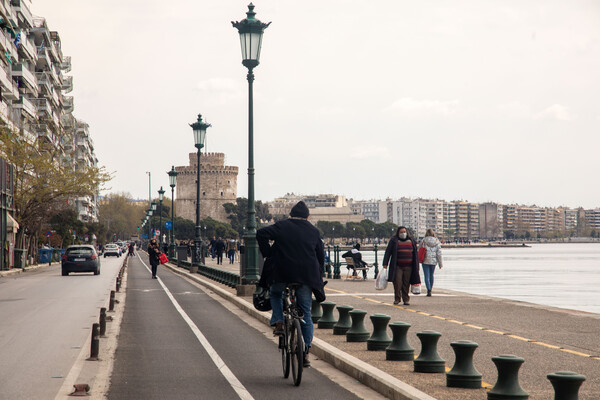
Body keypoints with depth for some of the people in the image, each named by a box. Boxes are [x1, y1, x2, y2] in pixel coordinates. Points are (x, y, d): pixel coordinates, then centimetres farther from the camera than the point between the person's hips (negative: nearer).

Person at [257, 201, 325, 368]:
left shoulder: (281, 226, 3)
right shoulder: (314, 231, 12)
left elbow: (261, 234, -10)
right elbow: (321, 255, 15)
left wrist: (268, 254, -2)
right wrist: (318, 277, 23)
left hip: (282, 274, -2)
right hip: (306, 277, 2)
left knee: (275, 294, 30)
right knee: (306, 313, 9)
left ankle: (278, 321, 5)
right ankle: (306, 352, 1)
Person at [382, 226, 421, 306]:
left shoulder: (411, 241, 14)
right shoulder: (394, 240, 5)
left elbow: (415, 254, 19)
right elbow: (388, 252, 3)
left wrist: (416, 266, 14)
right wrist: (385, 263, -5)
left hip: (408, 266, 2)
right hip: (397, 266, -2)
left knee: (406, 284, 0)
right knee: (397, 283, -9)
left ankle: (406, 299, 9)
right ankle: (397, 298, 6)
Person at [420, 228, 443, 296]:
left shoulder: (424, 241, -7)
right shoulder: (437, 242, -1)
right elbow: (439, 253, -1)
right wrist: (440, 263, 5)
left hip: (425, 261, -3)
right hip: (433, 261, 3)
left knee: (427, 276, -2)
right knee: (431, 275, 18)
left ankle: (429, 290, -17)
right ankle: (430, 290, 29)